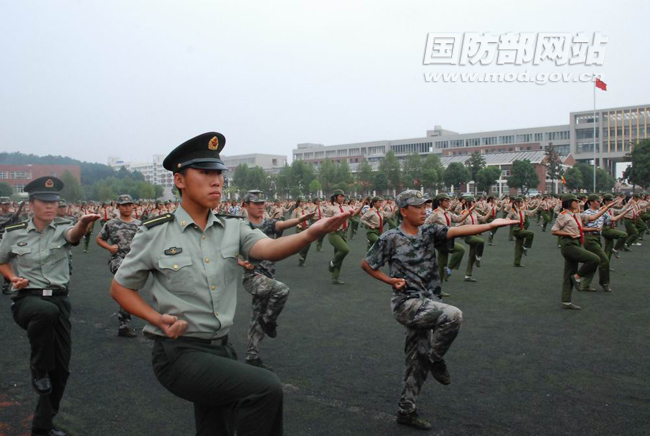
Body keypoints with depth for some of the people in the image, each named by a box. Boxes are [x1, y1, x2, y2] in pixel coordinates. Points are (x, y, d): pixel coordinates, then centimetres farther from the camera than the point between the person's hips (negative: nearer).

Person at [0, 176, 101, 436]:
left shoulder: (62, 230, 0)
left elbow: (74, 235, -26)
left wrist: (83, 224, -50)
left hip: (59, 300, 2)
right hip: (26, 299, -2)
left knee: (61, 367, 5)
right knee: (47, 311, -40)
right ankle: (38, 370, -14)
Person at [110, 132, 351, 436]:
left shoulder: (232, 229, 0)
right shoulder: (154, 234, -8)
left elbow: (268, 248, -19)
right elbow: (119, 288, 3)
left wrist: (311, 233, -39)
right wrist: (159, 319, -14)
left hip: (221, 349, 5)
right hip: (179, 353, -5)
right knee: (265, 387, -23)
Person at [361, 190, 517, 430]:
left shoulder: (429, 232, 5)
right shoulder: (390, 238, -7)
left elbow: (457, 231, -10)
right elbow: (366, 264, 3)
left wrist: (490, 225, -23)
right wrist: (390, 280, -9)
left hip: (427, 304, 6)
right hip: (407, 303, -6)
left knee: (418, 360, 11)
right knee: (453, 315, -25)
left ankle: (406, 411, 25)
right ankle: (435, 360, -1)